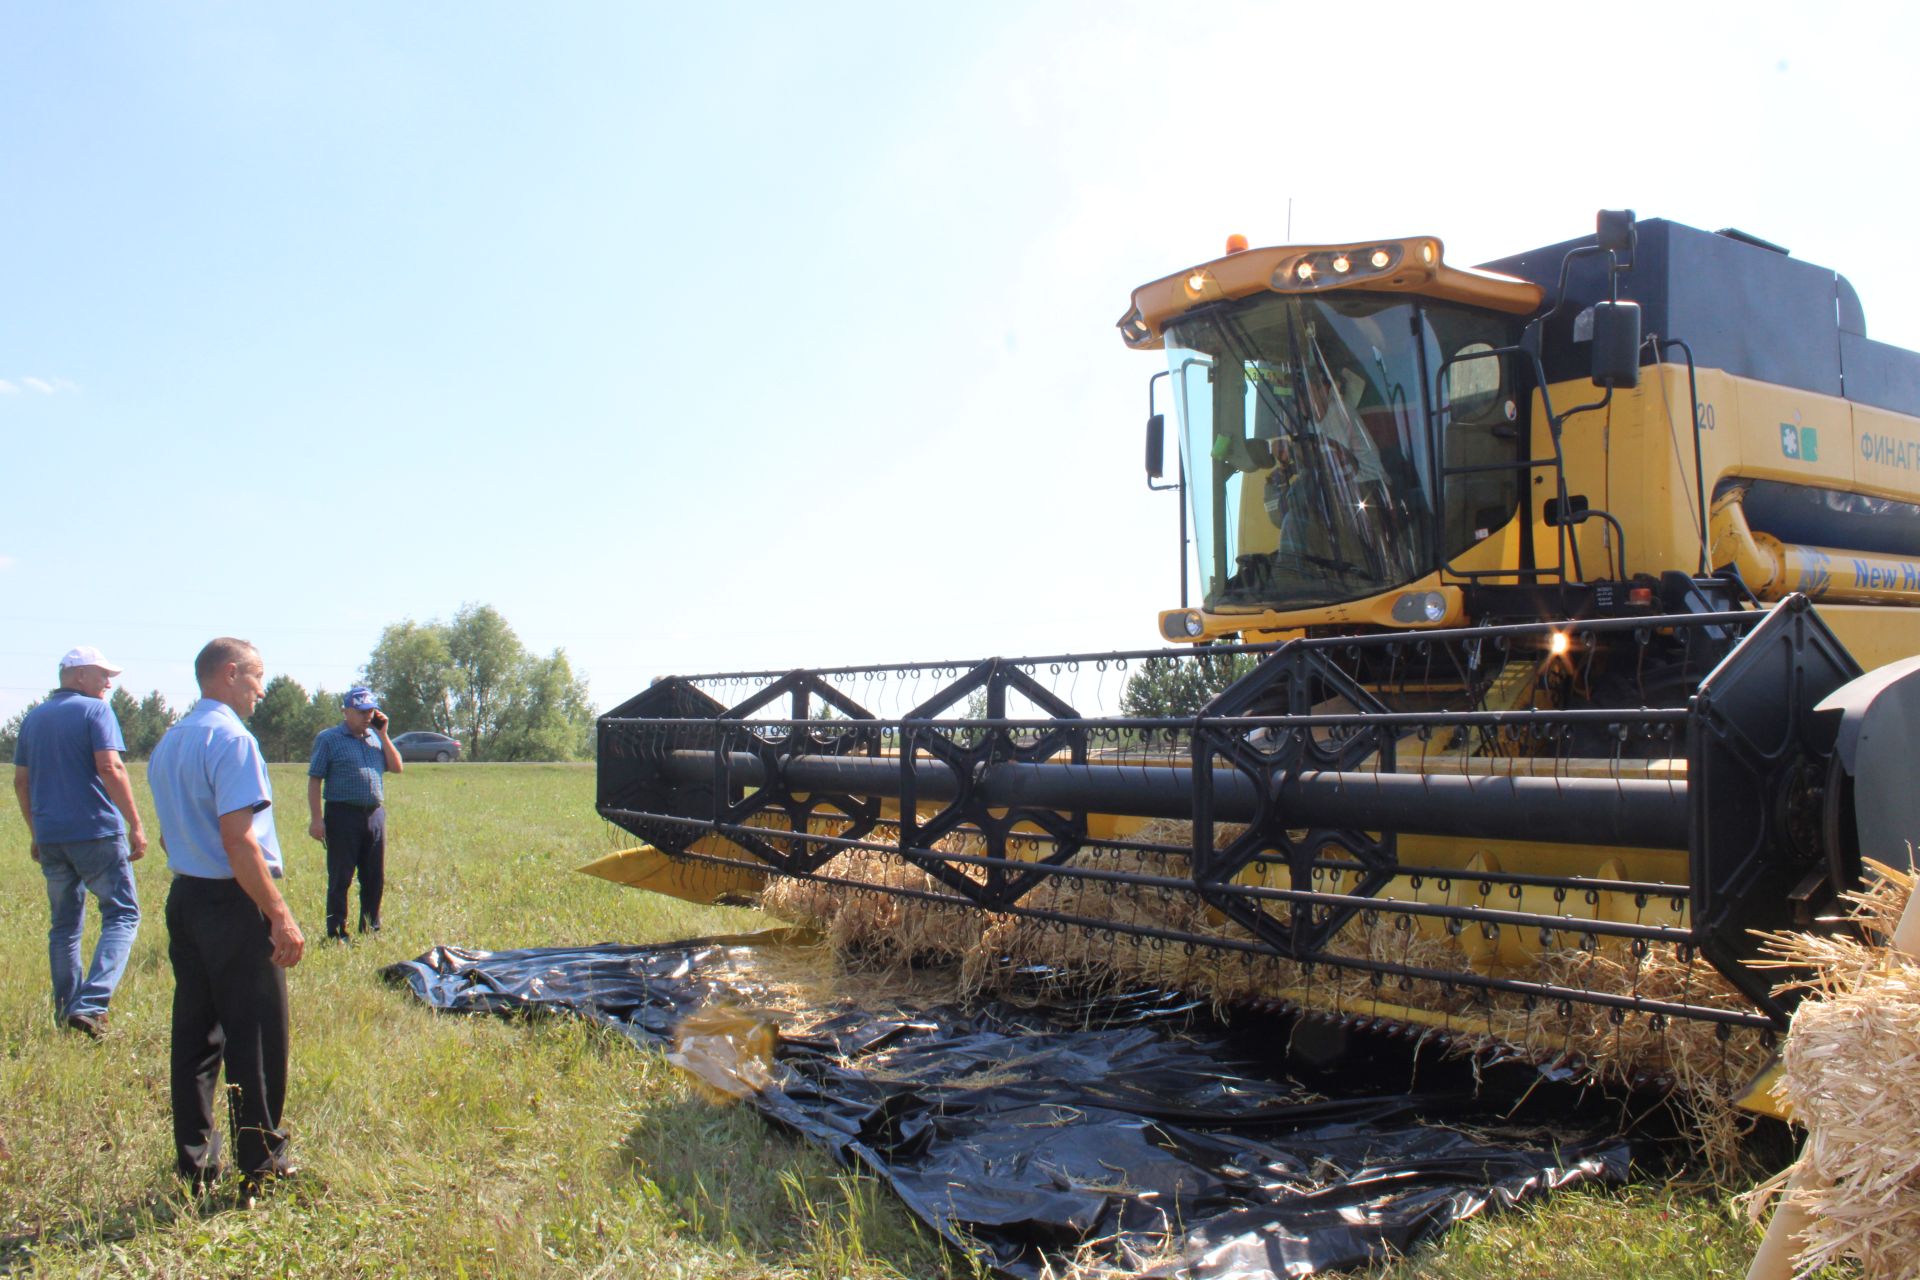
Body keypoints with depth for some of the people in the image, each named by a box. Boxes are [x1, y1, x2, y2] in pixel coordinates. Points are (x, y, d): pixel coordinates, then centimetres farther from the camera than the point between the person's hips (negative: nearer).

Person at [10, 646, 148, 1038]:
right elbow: (110, 768, -16)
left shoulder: (33, 718, 15)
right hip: (96, 833, -7)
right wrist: (136, 824, -15)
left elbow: (21, 781, 18)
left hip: (50, 838, 7)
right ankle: (90, 1005, -16)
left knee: (64, 925, 16)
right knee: (121, 916, -2)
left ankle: (65, 1011, 18)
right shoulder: (95, 711, -5)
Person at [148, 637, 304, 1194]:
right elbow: (238, 840, -22)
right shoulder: (231, 739, -16)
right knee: (255, 1041, 1)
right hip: (234, 903, -9)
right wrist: (281, 916, -21)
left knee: (195, 1034, 14)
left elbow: (171, 838, 18)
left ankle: (194, 1163, 22)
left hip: (184, 898, 9)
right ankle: (261, 1166, 9)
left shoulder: (168, 743, 13)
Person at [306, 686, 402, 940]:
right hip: (343, 814, -5)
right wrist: (316, 818, -13)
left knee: (375, 878, 11)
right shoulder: (328, 738, -2)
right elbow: (314, 780, -5)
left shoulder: (375, 738, 15)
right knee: (340, 879, 0)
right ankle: (336, 935, 8)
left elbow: (397, 767, 10)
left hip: (375, 814, 6)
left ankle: (371, 930, 22)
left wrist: (383, 735, 4)